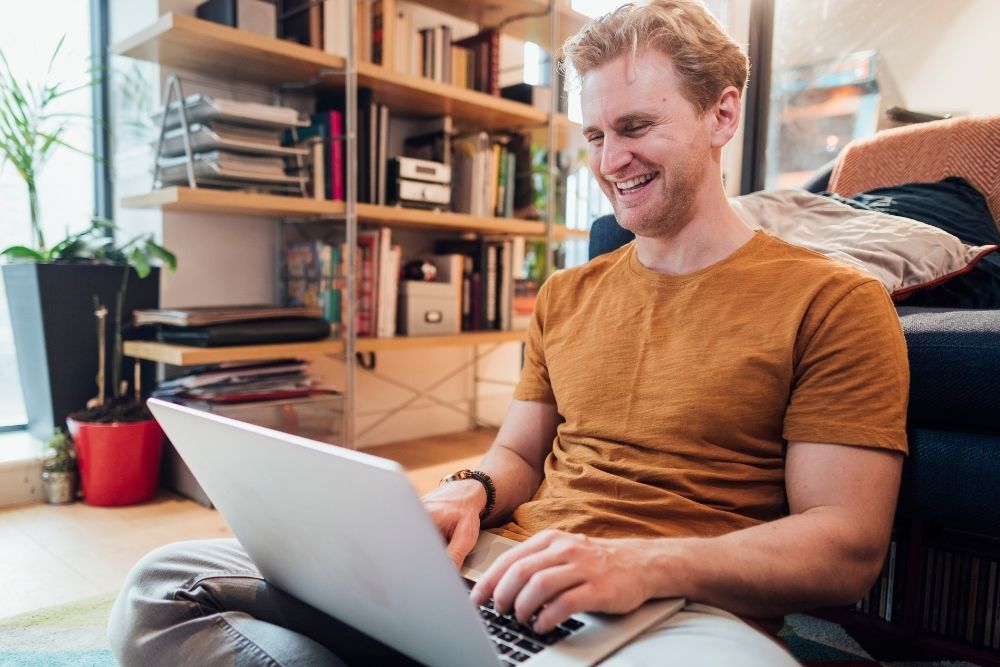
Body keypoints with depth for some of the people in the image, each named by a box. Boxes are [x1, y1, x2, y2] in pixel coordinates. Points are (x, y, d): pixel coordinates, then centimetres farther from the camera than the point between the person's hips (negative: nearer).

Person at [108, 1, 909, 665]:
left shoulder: (834, 303, -1)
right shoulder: (565, 296, 15)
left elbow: (848, 548, -6)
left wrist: (641, 562, -22)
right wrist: (469, 494, -6)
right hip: (500, 579, 5)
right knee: (166, 589, -6)